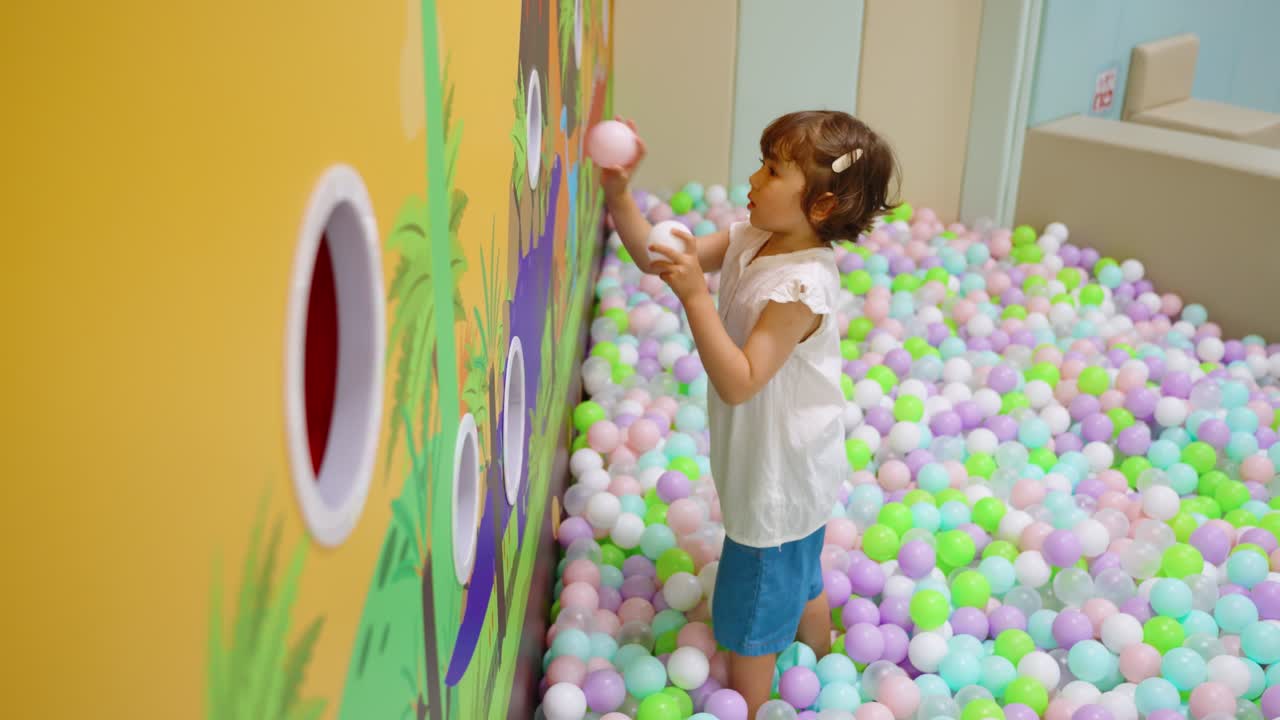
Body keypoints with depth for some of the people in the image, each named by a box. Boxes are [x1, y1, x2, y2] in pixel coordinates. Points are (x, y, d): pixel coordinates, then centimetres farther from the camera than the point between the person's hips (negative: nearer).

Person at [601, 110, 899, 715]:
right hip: (785, 466, 9)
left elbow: (738, 381, -34)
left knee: (750, 619, 9)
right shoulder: (749, 241, -6)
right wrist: (618, 194, -15)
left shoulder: (802, 286, -31)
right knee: (800, 581, 31)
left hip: (781, 480, -9)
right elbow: (657, 259, -3)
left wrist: (696, 295, -38)